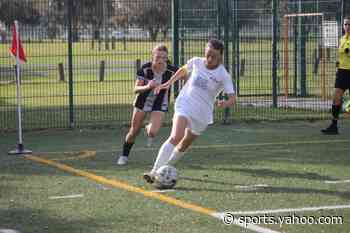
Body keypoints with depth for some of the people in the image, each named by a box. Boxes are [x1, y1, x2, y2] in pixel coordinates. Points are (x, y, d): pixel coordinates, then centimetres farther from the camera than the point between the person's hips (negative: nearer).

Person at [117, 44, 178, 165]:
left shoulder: (171, 71, -24)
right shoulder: (145, 69, -22)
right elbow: (136, 89, -20)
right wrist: (147, 87, -39)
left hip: (159, 104, -1)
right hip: (143, 101, 1)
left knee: (152, 132, -20)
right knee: (134, 132, 7)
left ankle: (148, 130, 20)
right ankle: (124, 155, 32)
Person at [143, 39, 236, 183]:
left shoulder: (223, 76, -10)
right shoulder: (196, 62, -2)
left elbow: (232, 98, -16)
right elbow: (183, 70, 21)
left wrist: (225, 104, -38)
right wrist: (169, 82, 13)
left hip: (202, 113, 1)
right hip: (184, 104, -1)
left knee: (184, 145, 13)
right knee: (176, 137, -24)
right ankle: (154, 171, -29)